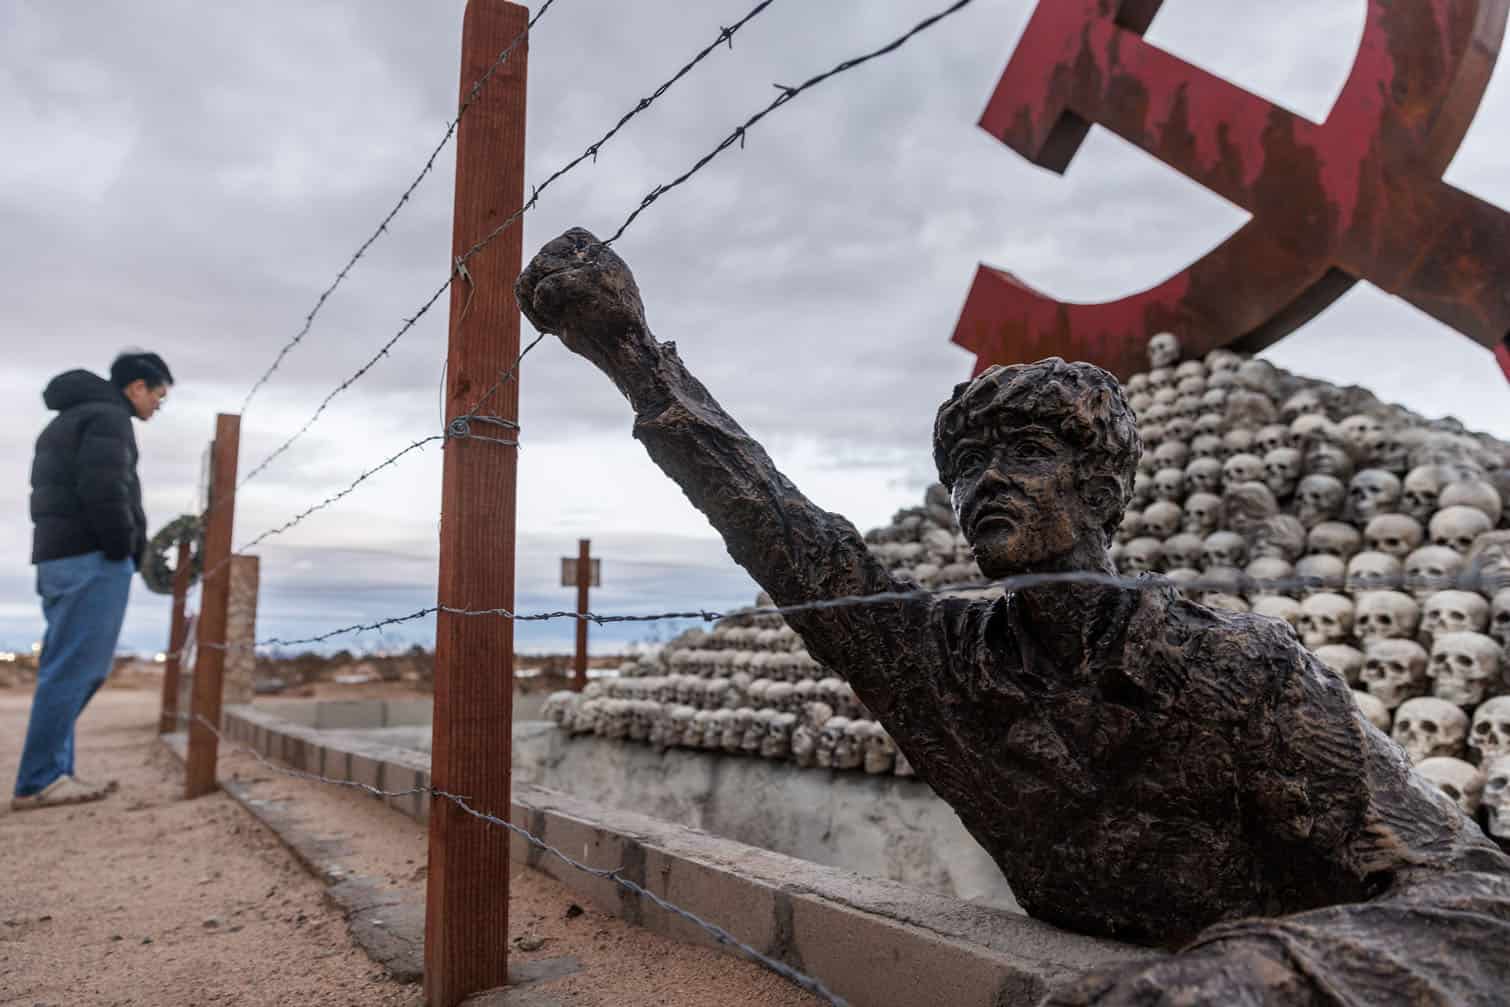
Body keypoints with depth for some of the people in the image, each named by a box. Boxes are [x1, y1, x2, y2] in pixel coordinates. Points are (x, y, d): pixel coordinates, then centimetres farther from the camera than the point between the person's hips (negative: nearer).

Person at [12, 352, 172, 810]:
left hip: (56, 556, 10)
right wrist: (122, 549, -10)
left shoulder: (68, 420, 24)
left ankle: (53, 773, 11)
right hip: (92, 558, -10)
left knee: (66, 668, 10)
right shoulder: (108, 417, -7)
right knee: (76, 668, -8)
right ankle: (39, 780, -5)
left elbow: (52, 490, 21)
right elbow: (103, 489, -20)